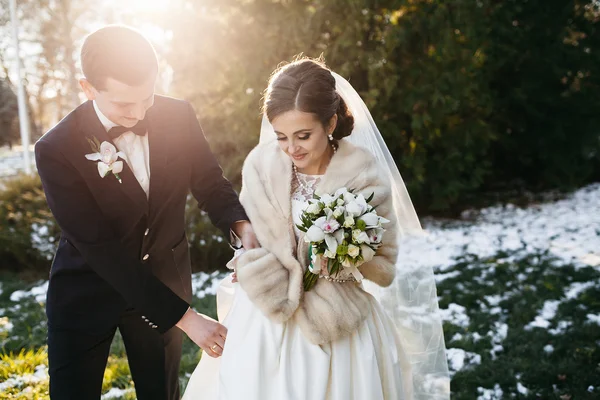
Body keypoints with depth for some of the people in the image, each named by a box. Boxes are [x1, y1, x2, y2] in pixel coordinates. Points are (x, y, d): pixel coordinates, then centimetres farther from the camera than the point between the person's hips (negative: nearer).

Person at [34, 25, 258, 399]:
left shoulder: (179, 116, -13)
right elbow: (101, 250, -25)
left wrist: (243, 227, -25)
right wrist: (186, 318, -27)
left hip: (164, 281, 3)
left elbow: (211, 182, -1)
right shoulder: (56, 151, -23)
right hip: (86, 294, -2)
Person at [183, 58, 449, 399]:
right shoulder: (260, 165, -8)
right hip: (265, 323, 2)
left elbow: (384, 266, -5)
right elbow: (249, 249, 1)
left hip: (340, 328, -1)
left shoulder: (366, 175, -13)